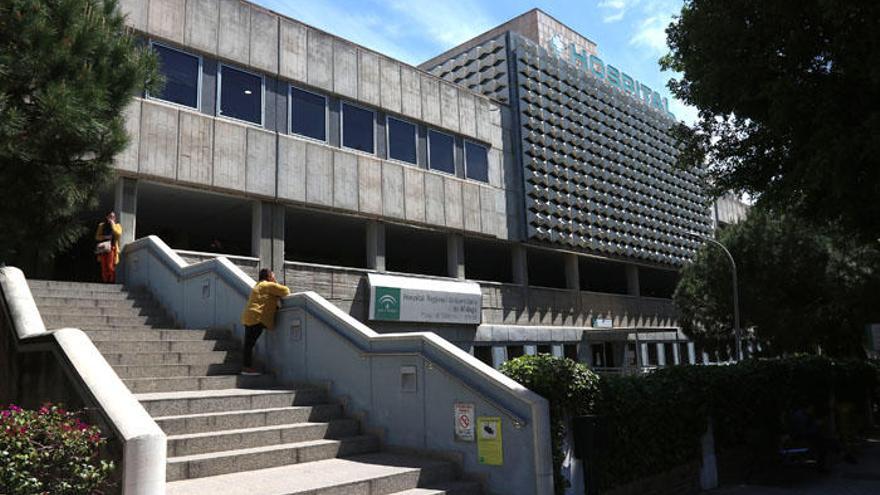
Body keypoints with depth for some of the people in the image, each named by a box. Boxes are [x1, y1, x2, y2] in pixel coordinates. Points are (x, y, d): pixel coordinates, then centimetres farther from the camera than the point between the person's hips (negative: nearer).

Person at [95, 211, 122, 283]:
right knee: (104, 267, -2)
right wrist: (105, 237, -6)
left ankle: (111, 282, -13)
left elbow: (118, 234, -7)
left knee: (110, 267, -13)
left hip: (112, 248, -2)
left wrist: (113, 225, -6)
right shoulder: (102, 225, 17)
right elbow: (97, 237, 11)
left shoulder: (117, 226, 12)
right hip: (103, 248, 2)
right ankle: (104, 282, 0)